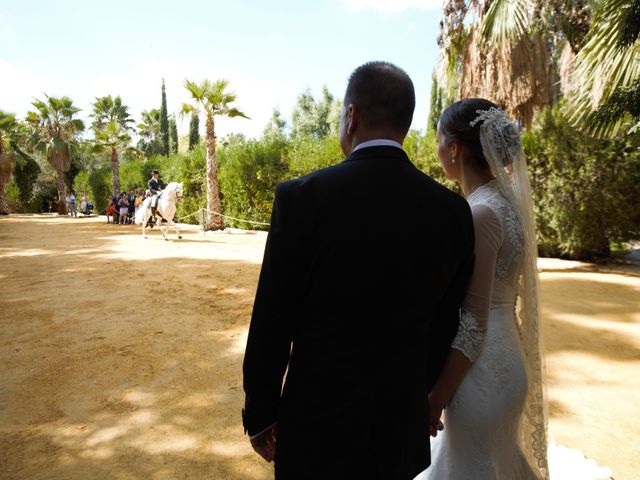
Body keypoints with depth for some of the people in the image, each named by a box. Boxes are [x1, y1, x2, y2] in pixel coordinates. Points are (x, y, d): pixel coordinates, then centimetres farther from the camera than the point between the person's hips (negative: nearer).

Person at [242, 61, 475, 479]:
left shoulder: (302, 198, -19)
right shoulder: (453, 210, -7)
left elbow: (272, 324, -14)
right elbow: (443, 330, 1)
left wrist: (260, 414, 1)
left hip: (317, 423, -3)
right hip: (404, 426, 4)